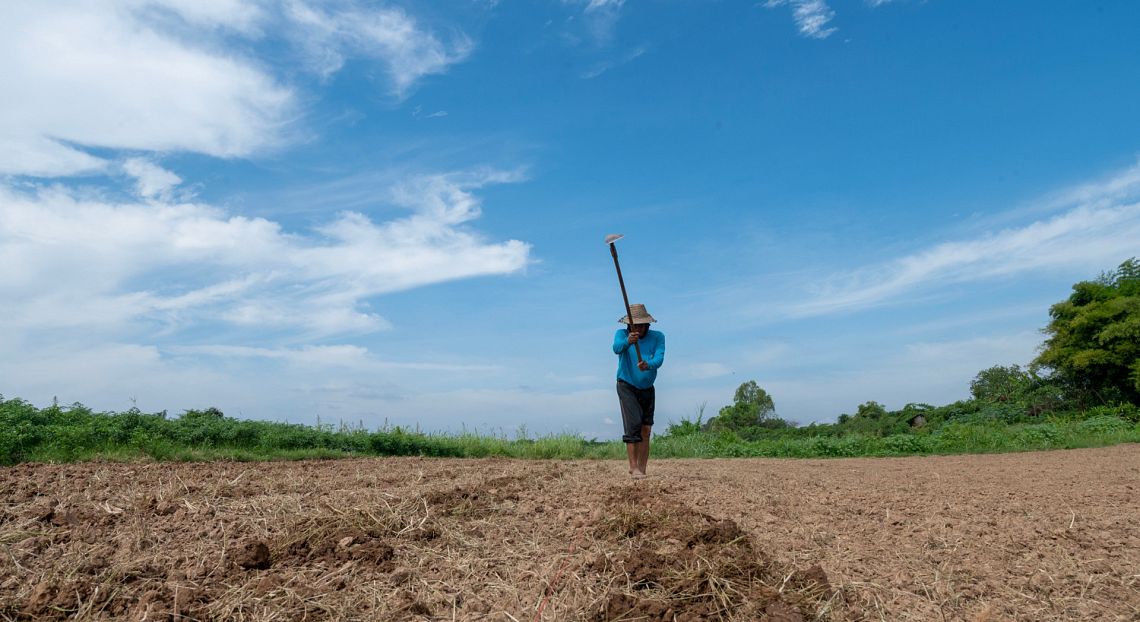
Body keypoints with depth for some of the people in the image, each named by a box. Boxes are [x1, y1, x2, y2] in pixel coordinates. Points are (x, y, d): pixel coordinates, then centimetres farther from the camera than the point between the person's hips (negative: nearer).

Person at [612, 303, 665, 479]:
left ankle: (642, 469, 15)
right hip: (627, 386, -3)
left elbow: (659, 358, -23)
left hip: (647, 389, 3)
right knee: (633, 424, -18)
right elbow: (616, 348, -34)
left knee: (646, 430, 5)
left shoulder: (657, 337, -7)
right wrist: (627, 341, -56)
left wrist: (648, 365, -44)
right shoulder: (622, 334, -12)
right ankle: (633, 467, -14)